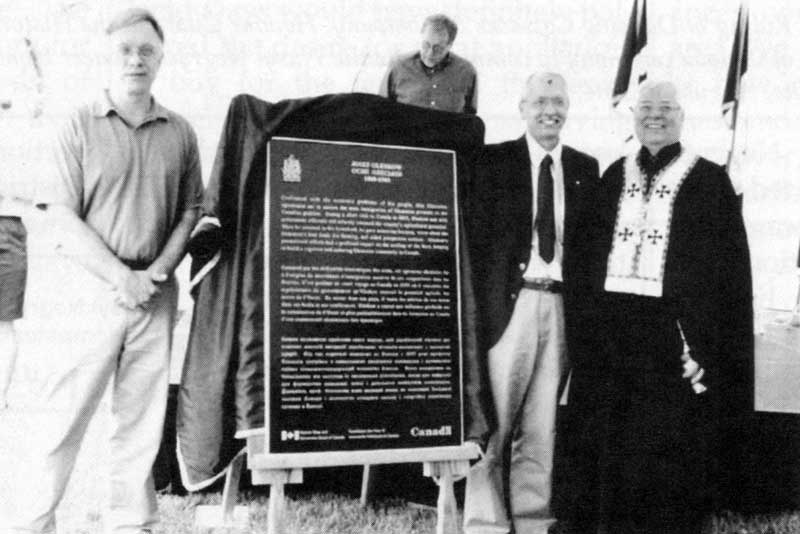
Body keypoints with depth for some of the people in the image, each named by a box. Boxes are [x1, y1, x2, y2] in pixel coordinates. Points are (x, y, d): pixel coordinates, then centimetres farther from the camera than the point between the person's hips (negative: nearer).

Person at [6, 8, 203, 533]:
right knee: (66, 414, 1)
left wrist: (155, 273, -6)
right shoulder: (80, 126, 0)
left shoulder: (180, 133, 8)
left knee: (143, 420, 8)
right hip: (95, 289, -2)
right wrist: (120, 276, -14)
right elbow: (63, 218, -5)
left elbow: (190, 212, 9)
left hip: (157, 292, 3)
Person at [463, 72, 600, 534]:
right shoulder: (494, 161, 2)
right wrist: (479, 303, -7)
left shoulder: (586, 168, 13)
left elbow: (590, 242, 13)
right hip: (510, 303, -3)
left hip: (561, 306, 3)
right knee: (494, 421, -2)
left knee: (542, 426, 9)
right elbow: (476, 237, -1)